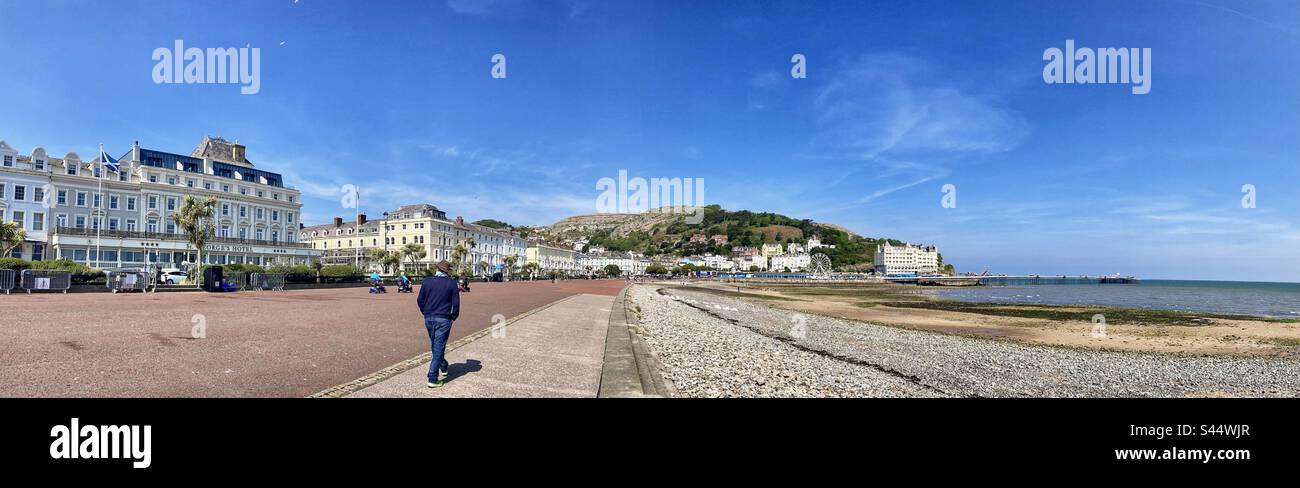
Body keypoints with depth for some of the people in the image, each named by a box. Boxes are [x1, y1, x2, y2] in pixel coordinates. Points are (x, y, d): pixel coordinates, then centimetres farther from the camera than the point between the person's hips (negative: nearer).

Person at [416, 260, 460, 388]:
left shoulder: (426, 282, 1)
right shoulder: (451, 283, -7)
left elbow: (420, 300, 6)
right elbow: (456, 303, -8)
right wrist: (454, 316, 8)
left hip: (428, 319, 4)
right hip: (443, 320, -4)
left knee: (435, 345, 22)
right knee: (439, 347, -1)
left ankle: (443, 367, 41)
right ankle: (433, 379, -3)